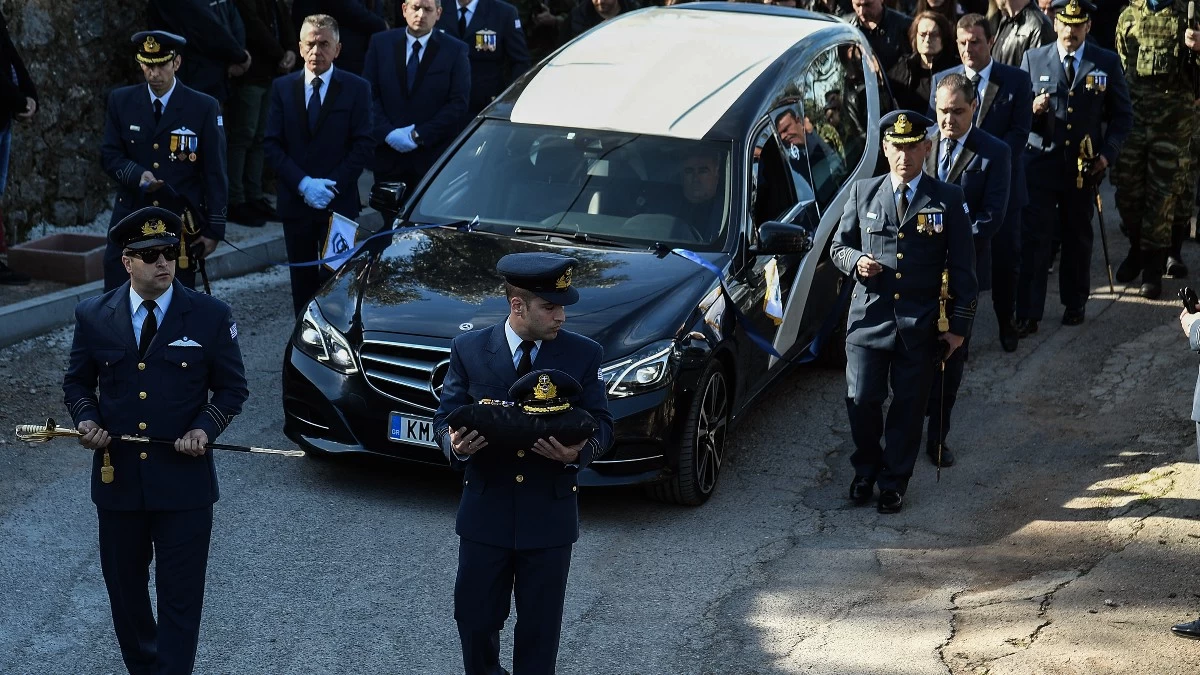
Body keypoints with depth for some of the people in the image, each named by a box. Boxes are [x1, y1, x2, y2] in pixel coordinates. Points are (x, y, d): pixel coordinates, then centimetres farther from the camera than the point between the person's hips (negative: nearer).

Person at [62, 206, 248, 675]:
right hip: (117, 477, 3)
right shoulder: (93, 316, 0)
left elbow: (232, 387, 2)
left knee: (180, 597, -2)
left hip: (184, 482, -2)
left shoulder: (211, 316, -5)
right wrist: (86, 419, -9)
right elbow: (77, 383, 12)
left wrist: (206, 428, -16)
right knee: (125, 588, 17)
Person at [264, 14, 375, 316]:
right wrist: (303, 184, -11)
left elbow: (363, 144, -4)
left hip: (339, 202, -2)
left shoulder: (356, 88, 0)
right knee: (302, 280, 8)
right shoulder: (282, 87, 6)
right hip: (295, 201, 2)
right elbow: (271, 144, 2)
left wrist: (332, 186, -13)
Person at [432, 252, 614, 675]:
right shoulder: (469, 350, -5)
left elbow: (601, 425, -1)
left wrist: (580, 451, -24)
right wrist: (455, 444, -23)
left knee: (540, 625, 11)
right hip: (485, 513, 0)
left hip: (550, 516, 0)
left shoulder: (584, 355, -5)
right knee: (475, 618, 12)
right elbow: (446, 419, 1)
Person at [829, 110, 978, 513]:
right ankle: (865, 471, 24)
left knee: (909, 405, 7)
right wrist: (855, 261, -11)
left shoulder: (948, 200, -1)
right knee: (861, 400, -1)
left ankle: (894, 482, 23)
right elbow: (838, 246, 13)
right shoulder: (863, 193, 4)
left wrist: (959, 324, -2)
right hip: (868, 316, 1)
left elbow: (962, 268, 1)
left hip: (921, 323, -1)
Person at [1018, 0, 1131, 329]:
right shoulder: (1033, 59, 2)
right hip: (1040, 162, -1)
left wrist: (1108, 152, -7)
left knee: (1078, 237, 13)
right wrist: (1031, 109, -17)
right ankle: (1028, 313, -4)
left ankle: (1075, 304, 29)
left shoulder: (1107, 63, 3)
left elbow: (1122, 115, 7)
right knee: (1033, 238, -6)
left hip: (1084, 166, 1)